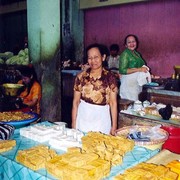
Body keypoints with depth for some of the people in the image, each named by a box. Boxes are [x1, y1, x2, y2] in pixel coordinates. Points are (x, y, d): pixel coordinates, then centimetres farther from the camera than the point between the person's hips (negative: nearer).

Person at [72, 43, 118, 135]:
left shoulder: (110, 77, -3)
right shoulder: (81, 76, 1)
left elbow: (113, 103, -2)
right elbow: (76, 102, 3)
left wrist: (114, 126, -3)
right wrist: (73, 124, 1)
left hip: (102, 121, -1)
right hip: (83, 120, 1)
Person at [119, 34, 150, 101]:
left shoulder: (136, 53, 15)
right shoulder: (125, 54, -10)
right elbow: (122, 70, -18)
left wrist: (148, 75, 10)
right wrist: (139, 69, -19)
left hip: (137, 83, 8)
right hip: (129, 84, -8)